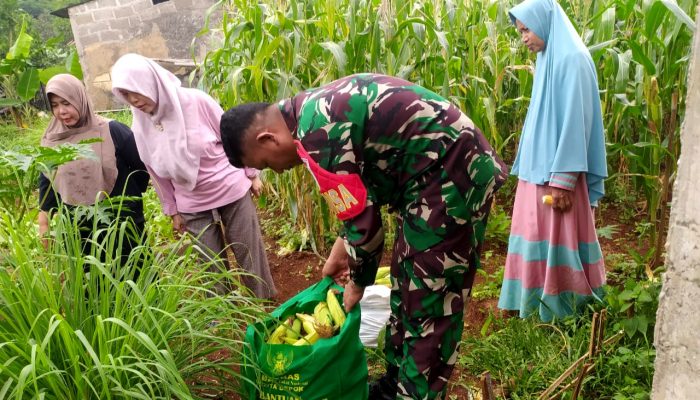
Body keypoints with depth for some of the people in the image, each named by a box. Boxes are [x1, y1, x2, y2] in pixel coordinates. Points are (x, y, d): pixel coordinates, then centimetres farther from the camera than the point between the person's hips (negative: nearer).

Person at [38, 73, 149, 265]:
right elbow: (46, 182, 12)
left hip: (121, 222, -3)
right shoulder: (51, 140, 1)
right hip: (77, 229, 3)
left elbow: (141, 166, -2)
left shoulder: (112, 131, -12)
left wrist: (128, 199, 7)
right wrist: (44, 223, 11)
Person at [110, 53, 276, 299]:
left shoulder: (196, 101, -17)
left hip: (232, 191, -2)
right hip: (193, 207, 2)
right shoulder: (141, 127, -7)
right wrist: (172, 211, 9)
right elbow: (158, 173, 5)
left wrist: (252, 174, -1)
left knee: (249, 253, 10)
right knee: (212, 265, 10)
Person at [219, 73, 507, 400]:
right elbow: (361, 192, 20)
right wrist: (341, 249, 22)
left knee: (429, 301, -1)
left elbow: (364, 219, -17)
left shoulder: (315, 134, -22)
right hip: (437, 173, 10)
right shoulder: (314, 109, 9)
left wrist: (358, 283, 0)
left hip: (450, 176, -10)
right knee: (406, 288, 17)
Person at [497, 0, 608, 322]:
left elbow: (575, 121, -18)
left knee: (557, 240, 0)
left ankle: (561, 311, 13)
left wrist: (562, 180, -21)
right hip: (537, 167, 9)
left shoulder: (571, 59, -13)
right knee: (537, 238, 13)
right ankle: (537, 304, 23)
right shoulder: (547, 60, 13)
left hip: (558, 171, -9)